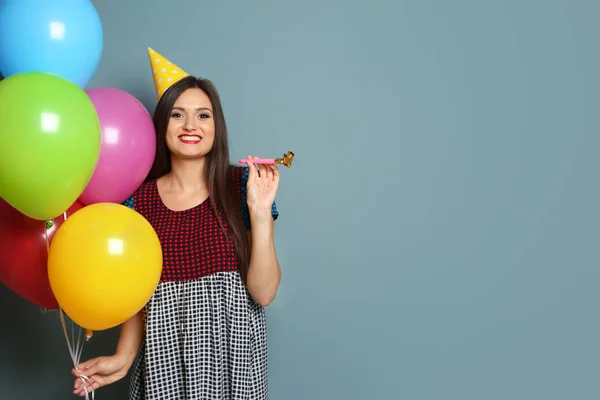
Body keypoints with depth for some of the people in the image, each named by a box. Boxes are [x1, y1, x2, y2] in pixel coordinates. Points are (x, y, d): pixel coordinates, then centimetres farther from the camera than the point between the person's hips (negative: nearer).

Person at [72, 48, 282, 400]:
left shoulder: (242, 185, -7)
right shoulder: (139, 200, -1)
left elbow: (264, 293, -11)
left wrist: (260, 211, -19)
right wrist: (124, 357, -8)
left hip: (231, 357, -1)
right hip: (163, 361, 2)